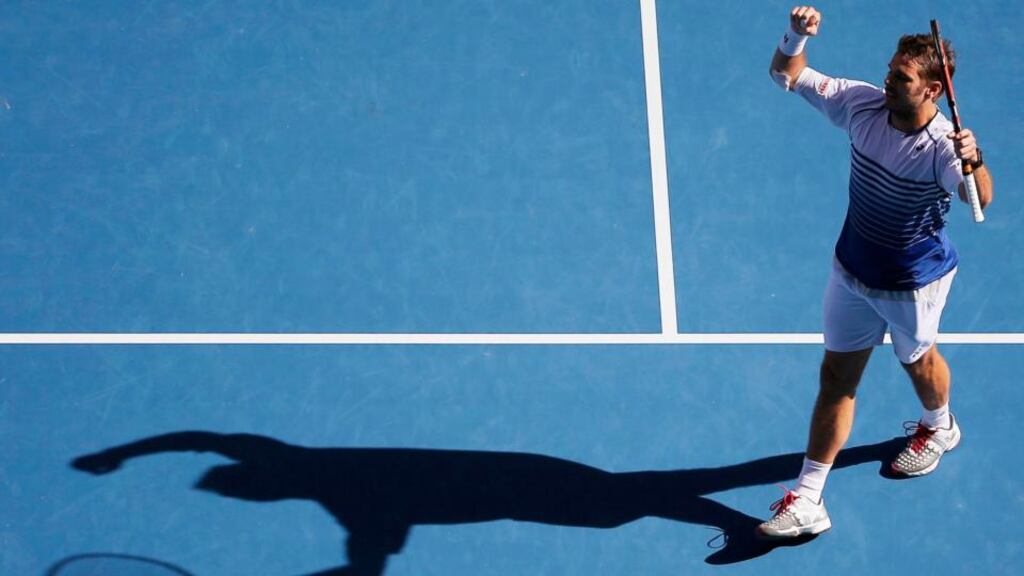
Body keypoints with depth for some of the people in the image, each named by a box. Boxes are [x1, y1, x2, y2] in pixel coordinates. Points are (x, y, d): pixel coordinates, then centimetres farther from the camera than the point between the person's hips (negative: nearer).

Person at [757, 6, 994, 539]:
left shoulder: (942, 146, -32)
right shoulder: (862, 103, -17)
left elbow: (979, 200, -51)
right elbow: (785, 75, -9)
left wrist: (974, 163, -72)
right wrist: (796, 37, -29)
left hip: (914, 282, -4)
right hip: (852, 270, 4)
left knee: (918, 360, 24)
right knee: (836, 377, 7)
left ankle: (939, 426, 59)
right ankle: (808, 501, 10)